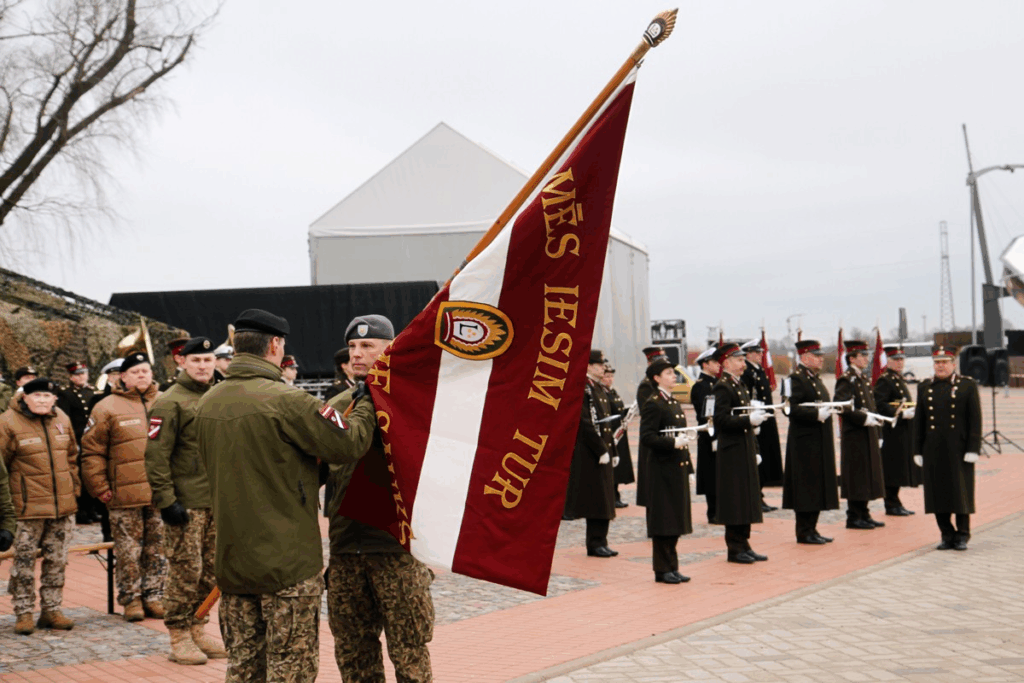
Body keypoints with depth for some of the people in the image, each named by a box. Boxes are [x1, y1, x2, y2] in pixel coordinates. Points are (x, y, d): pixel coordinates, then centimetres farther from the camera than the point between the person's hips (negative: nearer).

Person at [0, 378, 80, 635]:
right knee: (24, 561, -2)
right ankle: (23, 613, 9)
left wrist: (73, 487, 15)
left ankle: (51, 610, 20)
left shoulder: (62, 419, 8)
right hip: (27, 507, -5)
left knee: (57, 560, 10)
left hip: (62, 506, 5)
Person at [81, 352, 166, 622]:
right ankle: (131, 599, 12)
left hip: (161, 494, 3)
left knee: (157, 549, 9)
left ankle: (154, 596, 18)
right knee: (129, 551, 1)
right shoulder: (107, 408, -1)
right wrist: (100, 487, -5)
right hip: (125, 495, -3)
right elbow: (92, 451, -1)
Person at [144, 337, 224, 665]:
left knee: (209, 570, 12)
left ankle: (197, 629, 24)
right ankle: (179, 638, 8)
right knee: (185, 570, -2)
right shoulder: (170, 402, -9)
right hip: (186, 503, -7)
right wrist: (166, 500, -18)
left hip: (216, 502, 7)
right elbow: (157, 456, -14)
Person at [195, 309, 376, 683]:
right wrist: (366, 407, 5)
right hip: (288, 561, -7)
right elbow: (349, 443, -14)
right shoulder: (285, 400, -17)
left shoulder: (207, 403, 6)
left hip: (231, 558, 7)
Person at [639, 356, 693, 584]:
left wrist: (687, 464, 18)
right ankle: (663, 569, 5)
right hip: (663, 469, -9)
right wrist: (672, 443, -25)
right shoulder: (653, 404, -11)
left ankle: (672, 567, 19)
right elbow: (646, 437, -18)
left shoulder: (675, 403, 16)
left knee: (675, 520, 12)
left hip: (678, 468, 9)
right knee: (663, 521, -2)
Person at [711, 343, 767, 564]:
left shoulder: (739, 386, 17)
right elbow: (722, 420, -20)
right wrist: (749, 420, -25)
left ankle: (744, 546, 18)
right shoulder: (722, 387, -12)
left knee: (746, 500, 11)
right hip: (732, 453, -10)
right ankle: (735, 549, 2)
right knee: (735, 501, -4)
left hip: (745, 451, 10)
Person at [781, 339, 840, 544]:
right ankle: (804, 532, 3)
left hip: (819, 442, 10)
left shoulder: (815, 378, 17)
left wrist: (828, 409, 10)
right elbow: (793, 409, -21)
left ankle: (811, 530, 20)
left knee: (817, 487, 12)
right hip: (805, 442, -10)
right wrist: (817, 414, -27)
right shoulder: (796, 378, -13)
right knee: (807, 487, -4)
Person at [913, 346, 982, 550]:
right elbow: (919, 422, 10)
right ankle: (947, 535, 14)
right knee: (938, 494, 4)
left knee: (961, 493, 2)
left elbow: (975, 420, -2)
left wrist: (973, 449, -9)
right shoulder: (924, 388, 10)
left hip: (959, 451, -3)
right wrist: (918, 451, 6)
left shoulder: (968, 386, 2)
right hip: (933, 452, 3)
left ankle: (962, 536, 12)